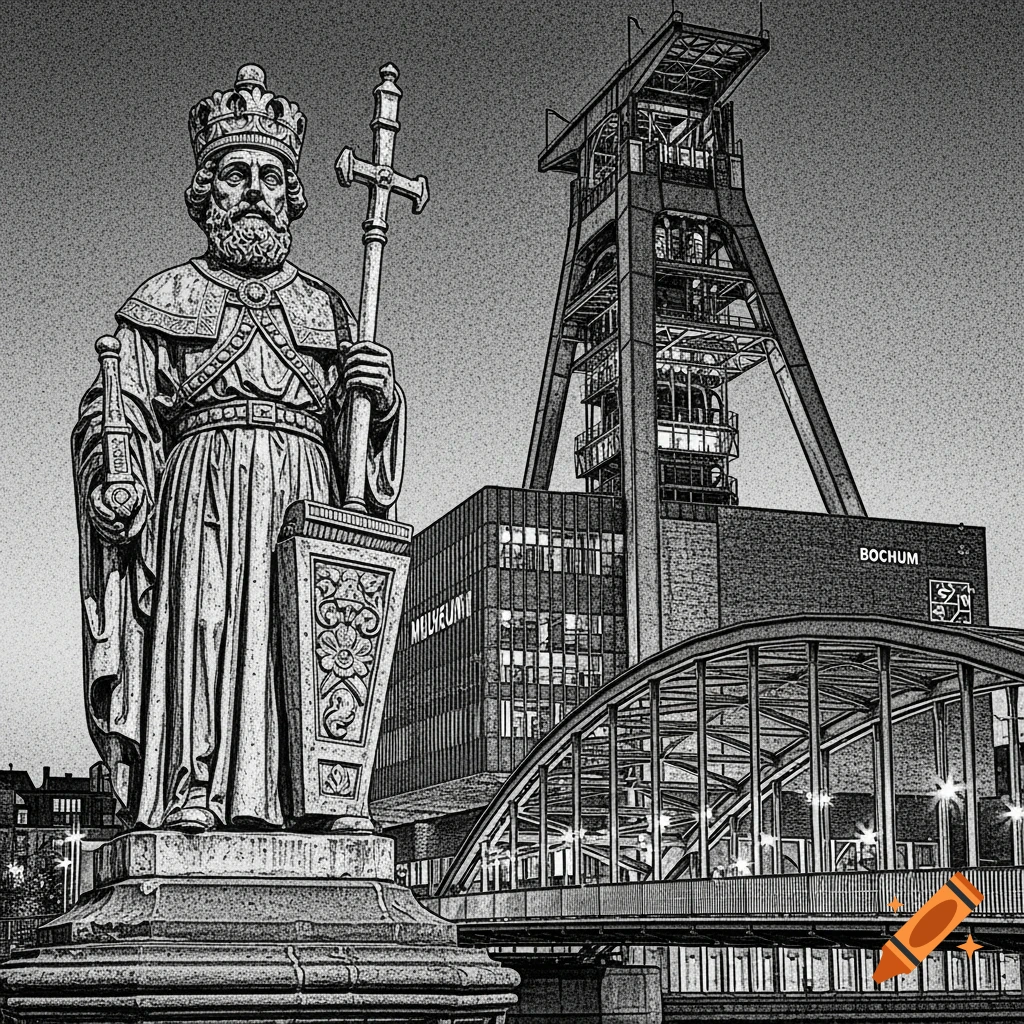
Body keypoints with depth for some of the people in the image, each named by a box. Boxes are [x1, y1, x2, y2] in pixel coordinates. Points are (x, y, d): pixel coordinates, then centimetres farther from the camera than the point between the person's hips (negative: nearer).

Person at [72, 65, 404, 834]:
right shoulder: (162, 303, 16)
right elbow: (114, 420, 10)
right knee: (198, 625, -17)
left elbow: (357, 445, 16)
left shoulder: (327, 310, 21)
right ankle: (189, 797, -21)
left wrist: (382, 397, -5)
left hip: (301, 500, 2)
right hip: (197, 492, -1)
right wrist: (116, 483, -10)